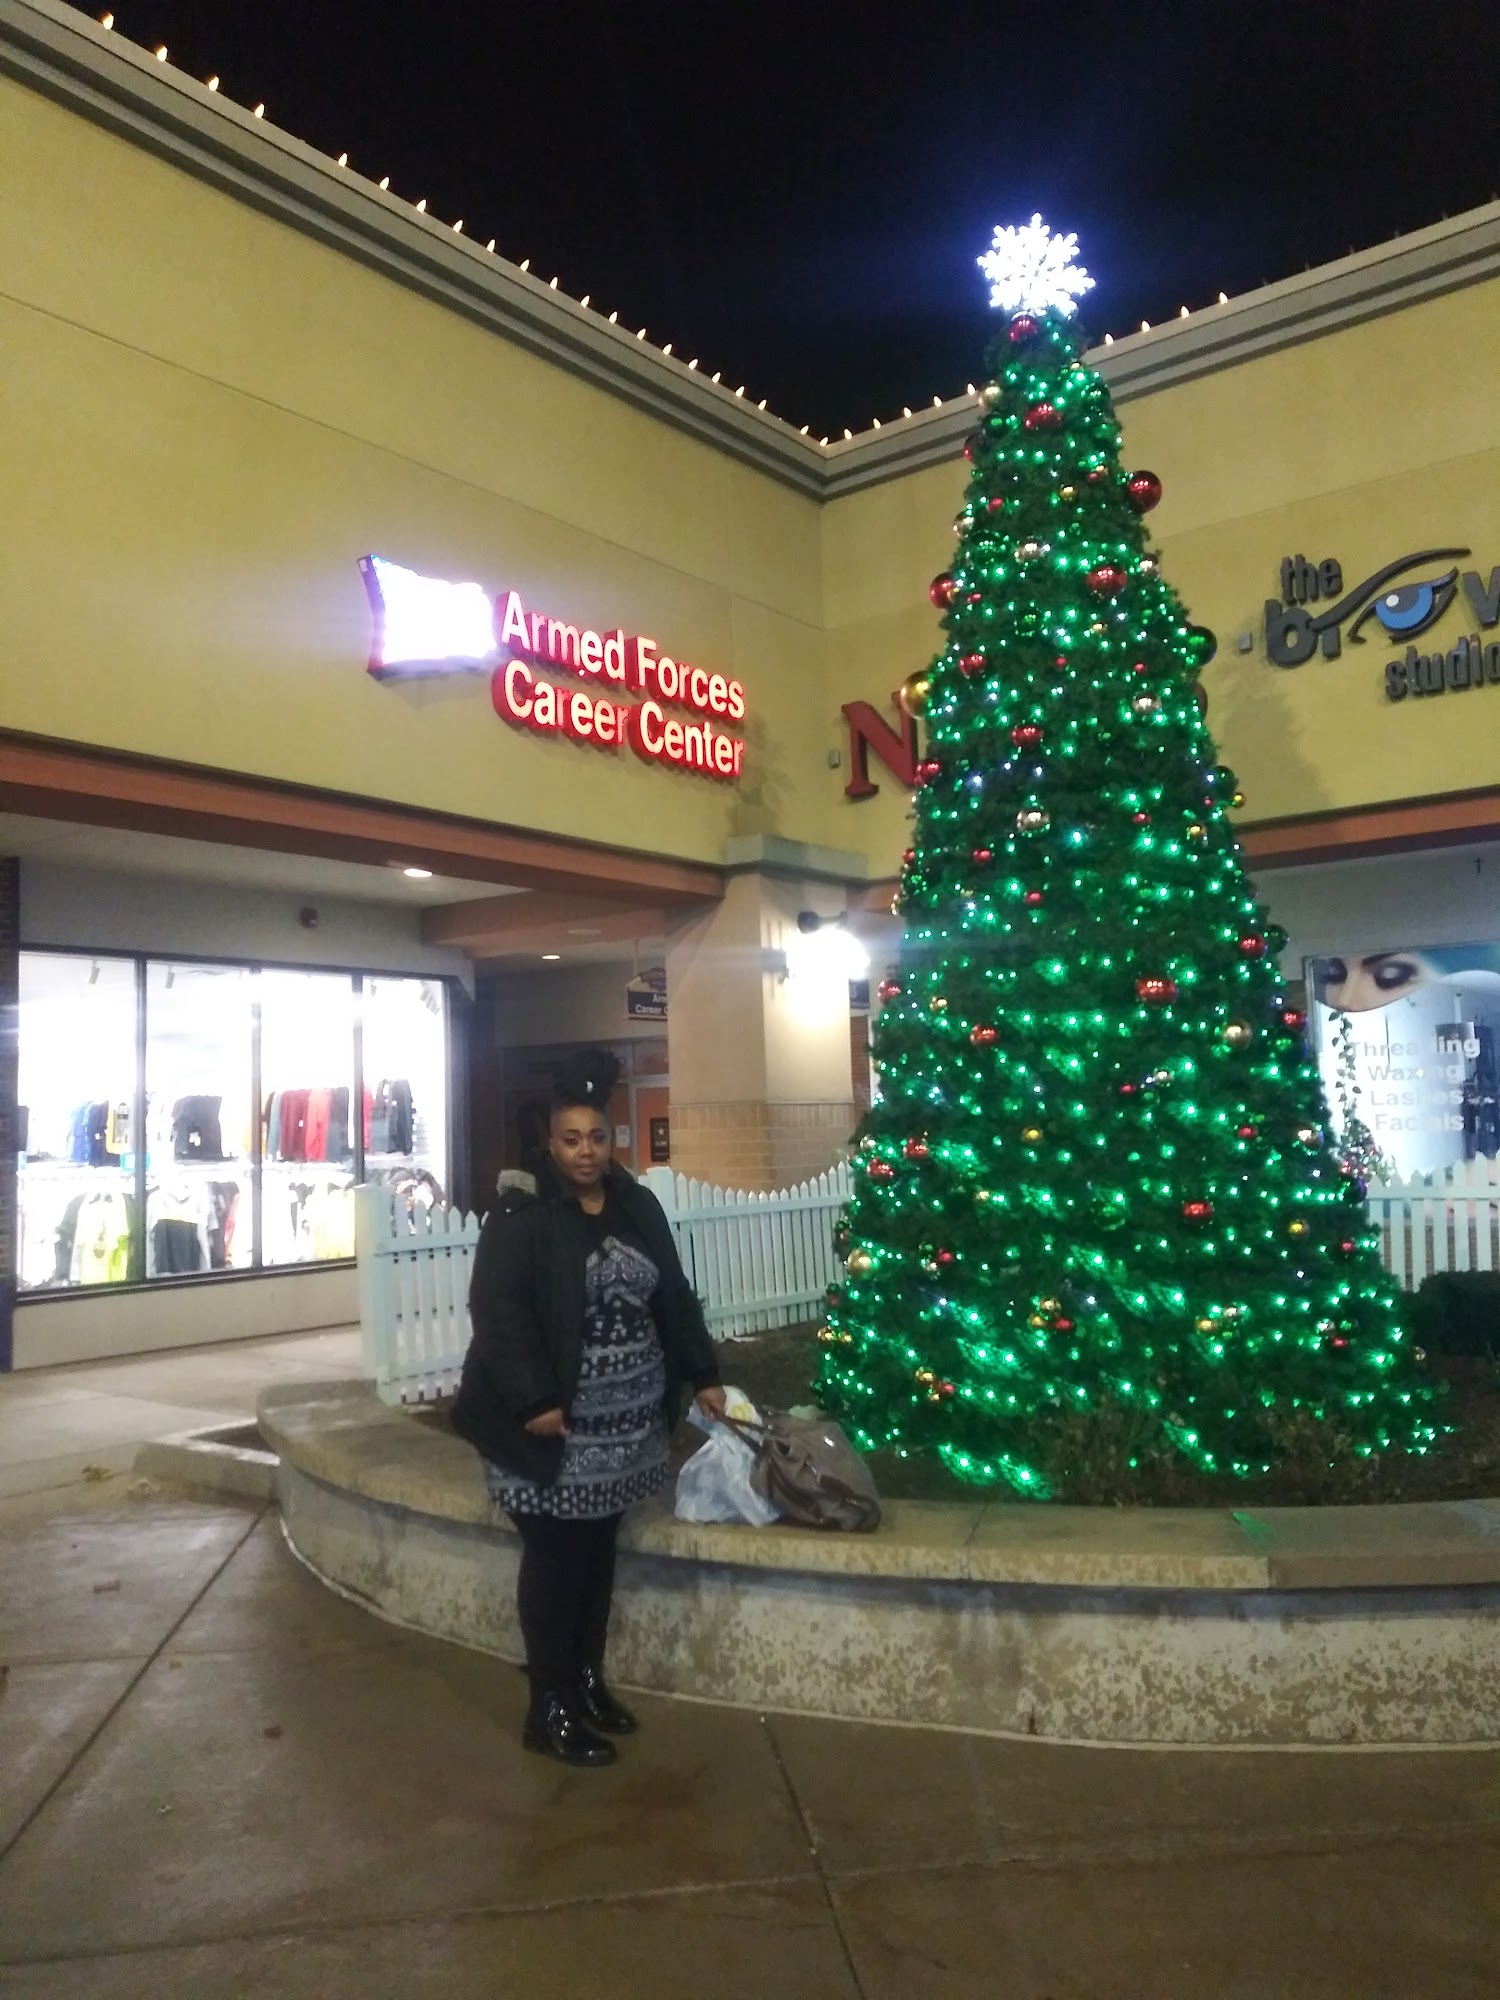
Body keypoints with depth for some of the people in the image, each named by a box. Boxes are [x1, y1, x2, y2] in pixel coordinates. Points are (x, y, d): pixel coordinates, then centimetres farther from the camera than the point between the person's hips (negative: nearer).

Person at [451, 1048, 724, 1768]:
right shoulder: (520, 1214, -12)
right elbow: (497, 1311, -18)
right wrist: (534, 1401, -23)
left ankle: (589, 1679, 32)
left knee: (599, 1550, 16)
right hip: (554, 1423, -6)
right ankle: (549, 1708, 15)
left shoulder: (637, 1205, 7)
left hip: (625, 1422, 6)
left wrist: (702, 1376, 11)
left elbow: (673, 1297, 13)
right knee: (555, 1556, 2)